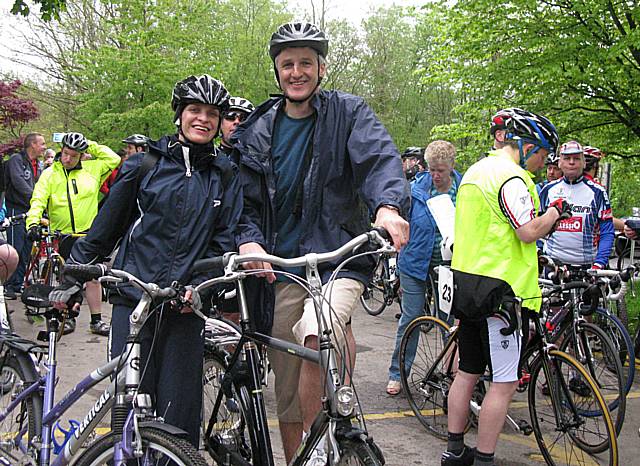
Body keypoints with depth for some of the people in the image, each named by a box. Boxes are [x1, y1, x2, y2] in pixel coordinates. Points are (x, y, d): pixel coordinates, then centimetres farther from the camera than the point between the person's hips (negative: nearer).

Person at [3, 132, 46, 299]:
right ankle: (9, 286, -5)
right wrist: (34, 197, -31)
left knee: (26, 250, 7)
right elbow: (19, 181, -22)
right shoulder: (16, 159, -7)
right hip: (16, 209, -8)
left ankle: (19, 284, 13)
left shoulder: (37, 165, 17)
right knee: (15, 249, -10)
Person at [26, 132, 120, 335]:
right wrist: (33, 222, -21)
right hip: (62, 235, 0)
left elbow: (113, 159, 2)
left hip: (89, 234, 0)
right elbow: (38, 200, -5)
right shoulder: (49, 174, 3)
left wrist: (90, 146, 1)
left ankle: (96, 320, 10)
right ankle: (68, 317, 22)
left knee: (93, 277, 1)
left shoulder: (91, 169, 6)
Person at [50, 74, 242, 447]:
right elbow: (105, 227, 9)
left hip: (186, 305, 1)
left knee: (180, 410, 2)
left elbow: (225, 239, 6)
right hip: (133, 299, -1)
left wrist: (202, 284, -10)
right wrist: (73, 281, 9)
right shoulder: (145, 164, 4)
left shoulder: (225, 175, 8)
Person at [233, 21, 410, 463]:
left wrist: (389, 204, -36)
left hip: (338, 258, -3)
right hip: (281, 268, 4)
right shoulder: (257, 131, 11)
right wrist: (249, 238, -13)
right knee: (288, 392, 8)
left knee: (318, 339, -32)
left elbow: (380, 157, -15)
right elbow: (244, 199, 9)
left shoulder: (348, 112, 3)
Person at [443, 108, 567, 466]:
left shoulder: (475, 171, 17)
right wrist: (556, 211, -4)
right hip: (499, 289, -10)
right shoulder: (511, 177, -15)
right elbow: (529, 232, -21)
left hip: (466, 283, 10)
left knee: (468, 372, 16)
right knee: (505, 382, -1)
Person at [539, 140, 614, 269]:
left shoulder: (597, 192, 1)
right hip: (552, 264, 2)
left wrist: (599, 264, -11)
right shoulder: (548, 190, 8)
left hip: (586, 265, -2)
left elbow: (607, 233, -1)